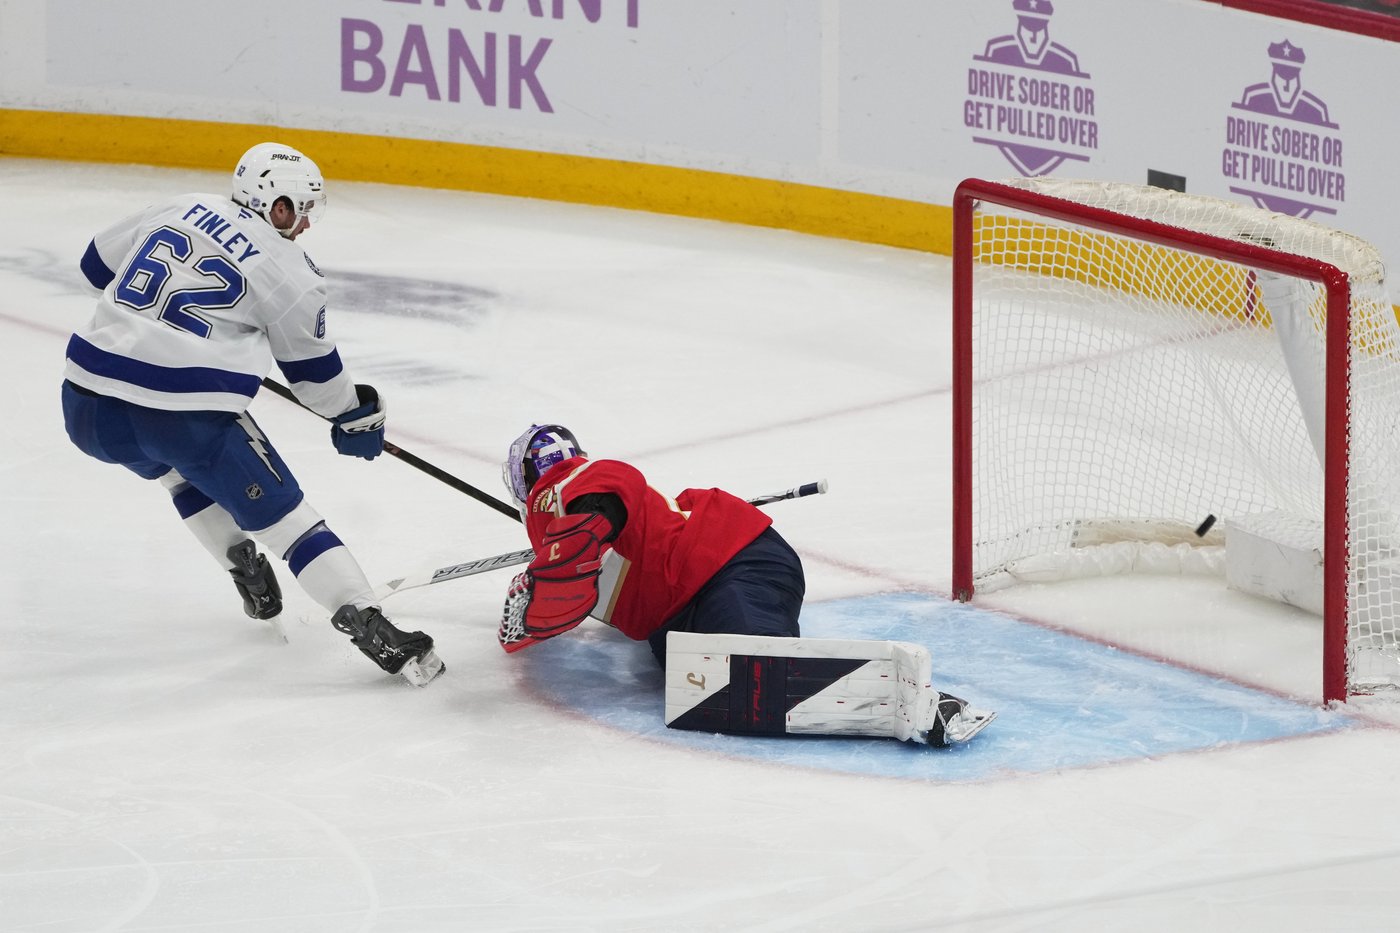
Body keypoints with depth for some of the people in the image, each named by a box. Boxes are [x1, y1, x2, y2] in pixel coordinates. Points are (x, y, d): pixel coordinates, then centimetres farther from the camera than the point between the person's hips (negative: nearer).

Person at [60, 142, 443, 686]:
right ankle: (365, 623, -5)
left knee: (182, 467, 36)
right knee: (282, 515, 4)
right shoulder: (288, 270, 1)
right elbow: (314, 369, 10)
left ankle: (248, 576, 37)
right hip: (186, 413, -5)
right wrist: (357, 416, 28)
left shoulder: (177, 211, 14)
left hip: (87, 408, 5)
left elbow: (99, 263, 26)